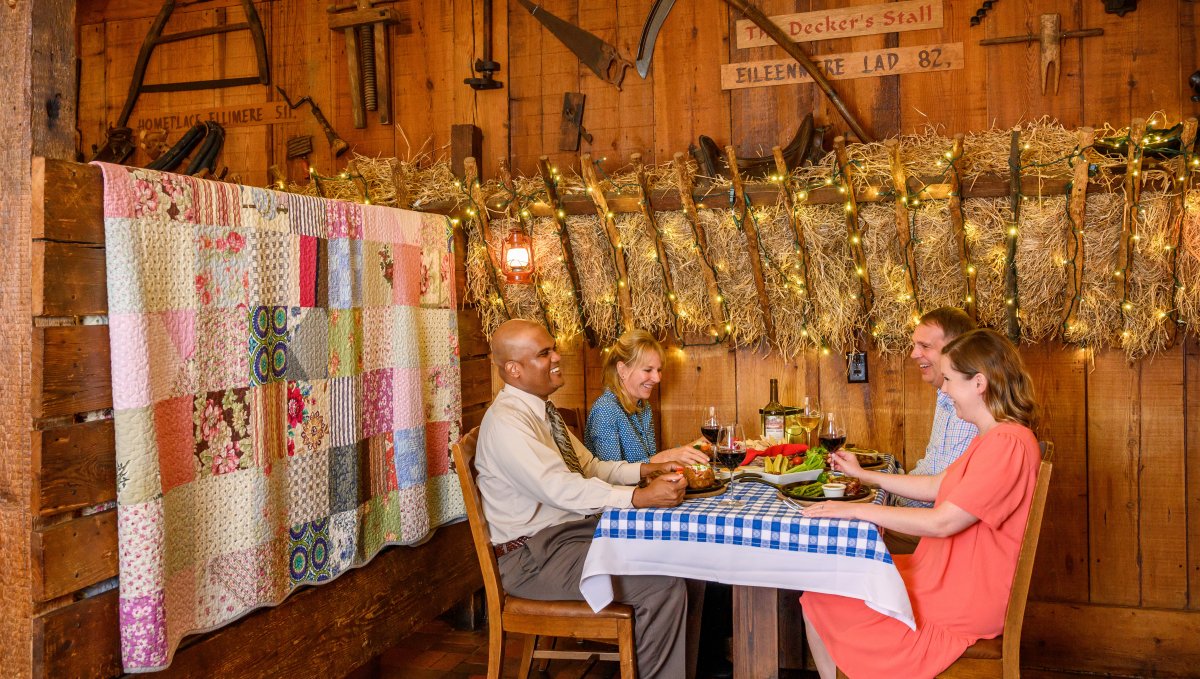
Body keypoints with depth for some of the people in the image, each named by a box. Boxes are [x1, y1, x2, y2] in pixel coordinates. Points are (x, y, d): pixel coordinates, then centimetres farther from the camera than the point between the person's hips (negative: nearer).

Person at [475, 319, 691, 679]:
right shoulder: (506, 420, -19)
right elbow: (560, 488, -29)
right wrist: (641, 497, -34)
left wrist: (645, 470, -1)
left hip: (577, 529, 9)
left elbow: (589, 466, 14)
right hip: (534, 555, -9)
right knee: (664, 585, -20)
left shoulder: (542, 410, 11)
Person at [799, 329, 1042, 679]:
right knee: (817, 597, 5)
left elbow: (942, 522, -26)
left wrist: (858, 510, -20)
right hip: (942, 572, 10)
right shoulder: (994, 437, 11)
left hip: (961, 601, -10)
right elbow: (935, 487, 17)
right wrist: (864, 475, 16)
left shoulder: (1008, 443, -24)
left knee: (822, 603, -4)